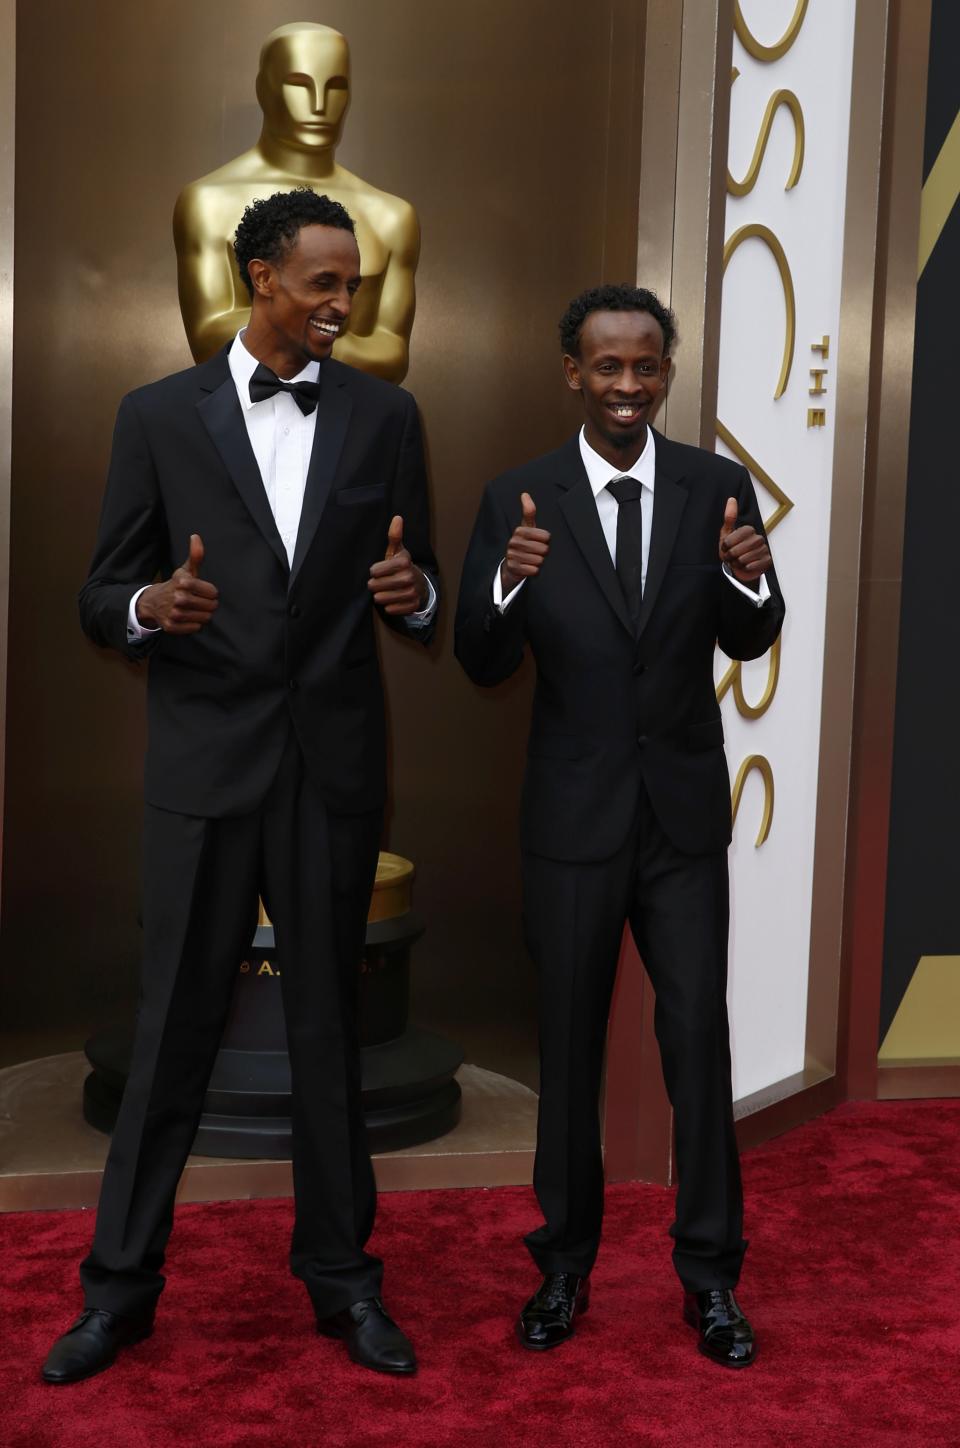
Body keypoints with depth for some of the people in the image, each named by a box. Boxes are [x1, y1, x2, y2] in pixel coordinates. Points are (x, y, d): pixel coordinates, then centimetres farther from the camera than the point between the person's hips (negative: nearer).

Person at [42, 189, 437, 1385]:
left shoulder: (384, 416, 7)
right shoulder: (160, 415, 2)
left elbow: (414, 591, 8)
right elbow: (102, 597, 2)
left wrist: (414, 591, -15)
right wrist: (152, 605, -20)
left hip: (333, 761, 2)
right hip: (204, 760, -1)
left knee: (327, 1022, 10)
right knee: (174, 1024, 4)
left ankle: (339, 1274, 24)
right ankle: (121, 1284, 19)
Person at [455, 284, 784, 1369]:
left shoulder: (717, 489, -3)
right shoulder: (518, 501, -7)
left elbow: (748, 646, -6)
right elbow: (481, 667, -8)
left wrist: (751, 581, -29)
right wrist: (507, 584, -29)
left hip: (685, 816, 1)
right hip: (573, 821, 0)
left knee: (700, 1040, 5)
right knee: (570, 1045, 12)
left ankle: (708, 1272, 22)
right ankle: (564, 1264, 29)